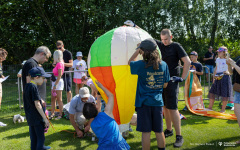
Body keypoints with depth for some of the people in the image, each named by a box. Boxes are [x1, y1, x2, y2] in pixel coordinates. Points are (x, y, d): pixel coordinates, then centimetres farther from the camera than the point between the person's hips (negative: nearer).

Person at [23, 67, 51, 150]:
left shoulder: (26, 86, 9)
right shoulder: (33, 87, -17)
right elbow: (37, 104, -21)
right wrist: (45, 118, -18)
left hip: (30, 117, 9)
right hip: (37, 118, -9)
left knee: (34, 138, 18)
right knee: (41, 138, -2)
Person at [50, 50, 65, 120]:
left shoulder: (60, 64, -14)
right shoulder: (57, 64, 13)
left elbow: (59, 75, -18)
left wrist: (55, 85, -18)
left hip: (58, 82, -9)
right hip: (54, 81, 9)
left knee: (59, 99, -2)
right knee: (52, 98, 11)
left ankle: (60, 114, 6)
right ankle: (52, 113, 18)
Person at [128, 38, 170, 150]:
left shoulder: (141, 65, -13)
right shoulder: (163, 65, -1)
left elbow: (130, 62, 8)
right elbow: (165, 85, 6)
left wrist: (138, 50, 8)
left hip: (144, 102, -4)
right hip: (158, 102, 4)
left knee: (146, 132, 4)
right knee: (159, 131, 15)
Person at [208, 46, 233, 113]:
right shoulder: (217, 60, 14)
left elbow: (231, 71, -3)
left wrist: (228, 73, -25)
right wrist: (214, 77, 11)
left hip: (225, 78, -5)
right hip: (217, 78, 6)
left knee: (225, 94, 0)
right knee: (212, 92, 5)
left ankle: (223, 109, 13)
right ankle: (210, 107, 18)